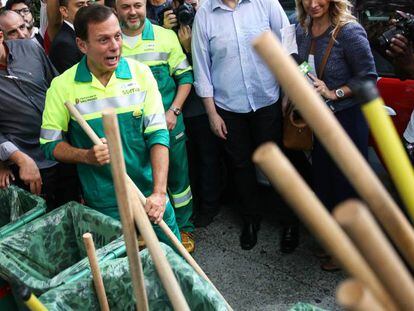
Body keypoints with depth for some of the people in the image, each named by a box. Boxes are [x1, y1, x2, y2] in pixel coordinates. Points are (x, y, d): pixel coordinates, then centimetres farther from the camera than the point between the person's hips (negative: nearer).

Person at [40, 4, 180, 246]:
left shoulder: (140, 73, -7)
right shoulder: (62, 86, -9)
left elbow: (157, 133, -11)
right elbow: (51, 144, -2)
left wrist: (159, 192, -20)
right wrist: (87, 156, -22)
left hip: (150, 196, 1)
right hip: (103, 205, -1)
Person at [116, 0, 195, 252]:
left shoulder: (166, 36, -2)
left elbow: (185, 77, 0)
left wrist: (174, 111, -10)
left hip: (168, 122, -1)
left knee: (177, 176, 9)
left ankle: (184, 228, 28)